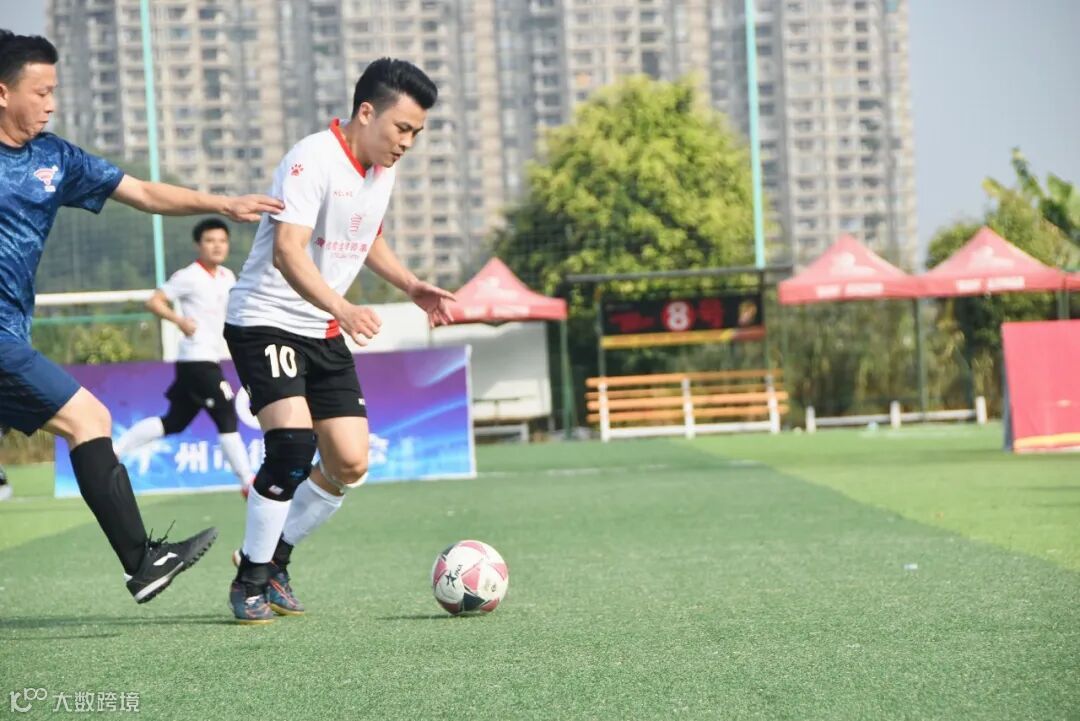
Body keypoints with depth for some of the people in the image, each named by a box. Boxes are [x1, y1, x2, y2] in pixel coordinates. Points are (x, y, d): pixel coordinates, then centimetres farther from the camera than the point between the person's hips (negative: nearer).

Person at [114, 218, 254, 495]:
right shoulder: (189, 277, -10)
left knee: (173, 423, 12)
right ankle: (248, 482, -5)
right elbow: (154, 301, -12)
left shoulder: (227, 277, 13)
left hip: (209, 360, 9)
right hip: (197, 360, -9)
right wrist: (179, 320, -26)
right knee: (227, 418, -9)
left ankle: (113, 450, 18)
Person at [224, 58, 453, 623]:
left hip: (324, 333, 8)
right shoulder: (313, 160, -20)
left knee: (350, 464, 0)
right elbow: (287, 251, -31)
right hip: (265, 319, -8)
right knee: (293, 441, -23)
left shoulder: (381, 170, 7)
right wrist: (344, 311, -44)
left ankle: (272, 559, 20)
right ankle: (250, 582, -8)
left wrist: (412, 287, 12)